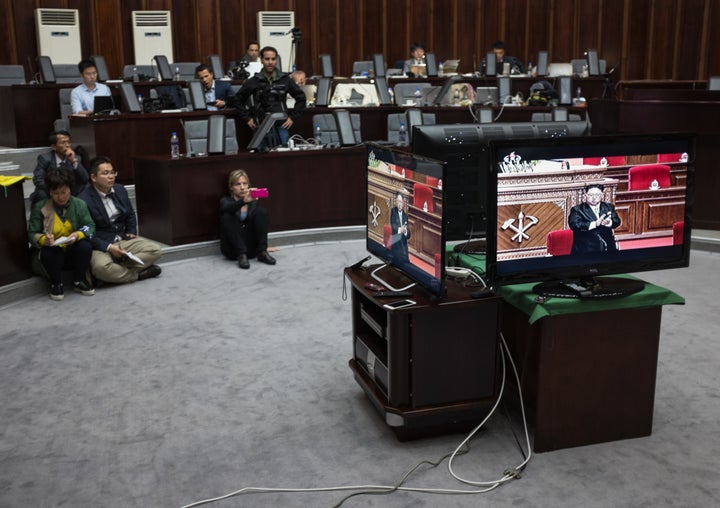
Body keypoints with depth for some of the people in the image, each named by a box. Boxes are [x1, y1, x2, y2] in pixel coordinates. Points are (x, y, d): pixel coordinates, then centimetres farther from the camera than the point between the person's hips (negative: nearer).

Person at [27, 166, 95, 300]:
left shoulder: (79, 204, 0)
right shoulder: (40, 207, -4)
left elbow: (90, 226, -6)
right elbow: (31, 234, -6)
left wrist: (78, 234, -28)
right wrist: (43, 239, -30)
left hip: (73, 252, 1)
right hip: (51, 252, -1)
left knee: (85, 246, -31)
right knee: (48, 251, -36)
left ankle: (79, 281, -4)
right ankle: (56, 283, -7)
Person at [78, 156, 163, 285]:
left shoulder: (120, 190, 8)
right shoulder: (84, 200, -13)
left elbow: (130, 215, 25)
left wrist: (131, 232, 9)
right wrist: (108, 247, -23)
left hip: (123, 240, 7)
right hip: (100, 245, -6)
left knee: (155, 250, -12)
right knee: (101, 267, -38)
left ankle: (118, 269, -18)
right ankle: (136, 274, -14)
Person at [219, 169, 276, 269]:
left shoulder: (253, 202, 11)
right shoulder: (225, 200, 0)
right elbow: (227, 208, -25)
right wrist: (244, 201, -45)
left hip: (252, 247, 2)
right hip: (232, 249, -2)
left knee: (261, 210, -15)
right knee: (227, 216, -25)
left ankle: (262, 252, -21)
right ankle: (241, 255, -30)